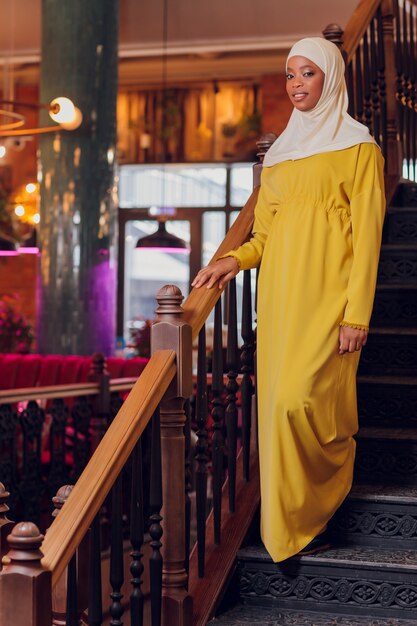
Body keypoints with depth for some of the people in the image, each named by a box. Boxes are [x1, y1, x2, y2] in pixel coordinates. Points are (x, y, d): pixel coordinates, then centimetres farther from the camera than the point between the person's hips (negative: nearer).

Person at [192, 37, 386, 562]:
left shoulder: (358, 147, -1)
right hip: (280, 295, 6)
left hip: (327, 297, -6)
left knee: (300, 398, -15)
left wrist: (357, 314, -14)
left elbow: (367, 234, -7)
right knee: (279, 402, 4)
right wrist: (236, 260, 2)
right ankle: (294, 515, 15)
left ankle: (311, 514, 9)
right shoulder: (280, 151, 18)